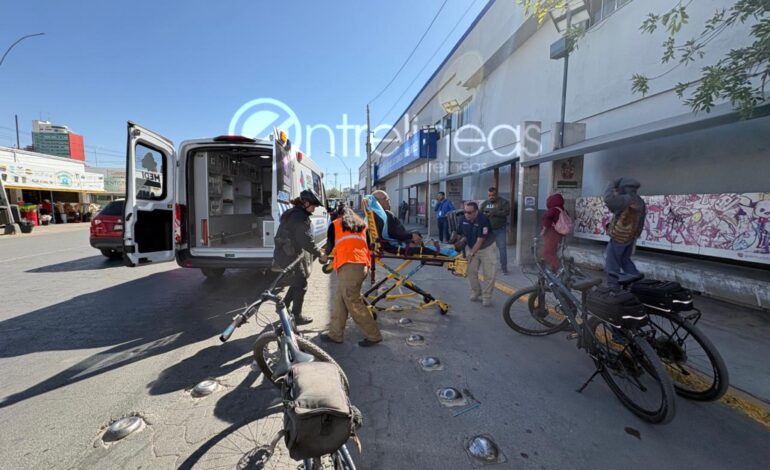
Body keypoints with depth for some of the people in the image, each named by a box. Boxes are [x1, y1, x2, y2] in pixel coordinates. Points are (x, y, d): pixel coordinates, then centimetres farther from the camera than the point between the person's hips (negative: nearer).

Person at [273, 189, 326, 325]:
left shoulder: (293, 213, 14)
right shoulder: (300, 217, -19)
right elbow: (306, 241, -22)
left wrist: (316, 251, 15)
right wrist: (319, 254, -13)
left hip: (285, 253, 10)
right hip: (289, 256, -10)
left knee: (297, 282, 21)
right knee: (301, 285, 1)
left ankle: (284, 308, 33)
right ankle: (297, 316, 13)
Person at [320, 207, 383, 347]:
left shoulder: (335, 224, 15)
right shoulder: (362, 225, 25)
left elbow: (330, 245, 22)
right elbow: (368, 245, 21)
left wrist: (325, 254, 43)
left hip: (348, 266, -6)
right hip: (363, 266, 6)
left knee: (353, 302, -2)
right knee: (339, 299, 13)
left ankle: (373, 335, 1)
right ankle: (335, 334, 18)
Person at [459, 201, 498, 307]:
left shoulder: (483, 220, -26)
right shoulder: (464, 219, -9)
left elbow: (480, 240, -26)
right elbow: (462, 235, 5)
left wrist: (472, 253, -26)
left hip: (486, 248, -4)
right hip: (471, 247, 5)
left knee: (489, 274, -4)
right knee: (471, 271, 1)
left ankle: (486, 297, 8)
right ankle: (476, 293, 18)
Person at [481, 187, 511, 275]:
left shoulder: (503, 202, -4)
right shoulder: (484, 203, 9)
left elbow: (507, 212, -17)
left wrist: (494, 212, -23)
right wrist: (483, 215, -15)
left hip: (500, 230, -4)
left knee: (502, 248, -5)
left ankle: (504, 268, 4)